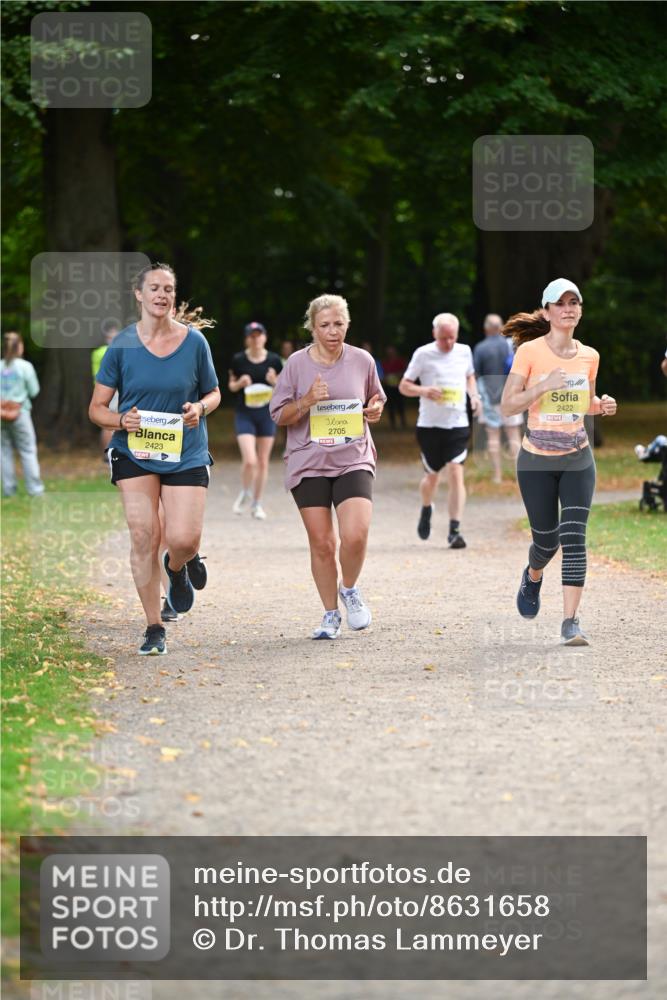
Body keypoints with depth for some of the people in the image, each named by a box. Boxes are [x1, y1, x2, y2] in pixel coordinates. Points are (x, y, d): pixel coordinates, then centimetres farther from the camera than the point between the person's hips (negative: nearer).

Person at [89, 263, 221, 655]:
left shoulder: (194, 341, 0)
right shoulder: (123, 345, -1)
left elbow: (213, 392, 13)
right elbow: (97, 408, 3)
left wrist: (200, 408, -10)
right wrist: (122, 420, -18)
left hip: (186, 455, 0)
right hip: (134, 453, 0)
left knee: (184, 539, -11)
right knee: (143, 537, -7)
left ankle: (178, 568, 28)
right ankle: (154, 629, 5)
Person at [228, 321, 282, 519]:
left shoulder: (274, 360, -1)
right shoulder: (238, 360, -4)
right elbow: (231, 385, 7)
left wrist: (275, 381, -15)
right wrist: (240, 383, -14)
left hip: (267, 414, 2)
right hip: (244, 414, -2)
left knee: (263, 462, 8)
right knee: (250, 460, -15)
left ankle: (257, 503, 22)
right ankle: (245, 494, 14)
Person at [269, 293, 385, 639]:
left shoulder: (362, 361, 4)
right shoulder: (297, 363, 0)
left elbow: (377, 401, 21)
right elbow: (279, 415, 4)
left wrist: (375, 410, -3)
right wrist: (307, 402, -14)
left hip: (353, 461, 0)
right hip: (308, 464, 0)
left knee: (355, 535, -18)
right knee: (321, 543, 1)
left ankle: (349, 590, 12)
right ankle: (330, 614, 17)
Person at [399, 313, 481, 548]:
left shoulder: (464, 352, 5)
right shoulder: (423, 354, -4)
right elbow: (404, 386, 0)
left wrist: (474, 395, 5)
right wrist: (424, 391, -20)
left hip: (458, 425, 1)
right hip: (430, 425, -1)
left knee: (456, 473, -12)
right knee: (432, 476, 10)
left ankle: (454, 531, -13)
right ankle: (426, 510, 43)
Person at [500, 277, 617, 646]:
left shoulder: (589, 356, 3)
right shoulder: (530, 351, -9)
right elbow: (507, 406, -12)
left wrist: (602, 405, -3)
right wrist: (544, 385, -24)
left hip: (577, 460, 2)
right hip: (536, 461, -2)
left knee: (574, 538, -12)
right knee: (546, 540, 8)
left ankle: (570, 621, -12)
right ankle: (533, 577, 45)